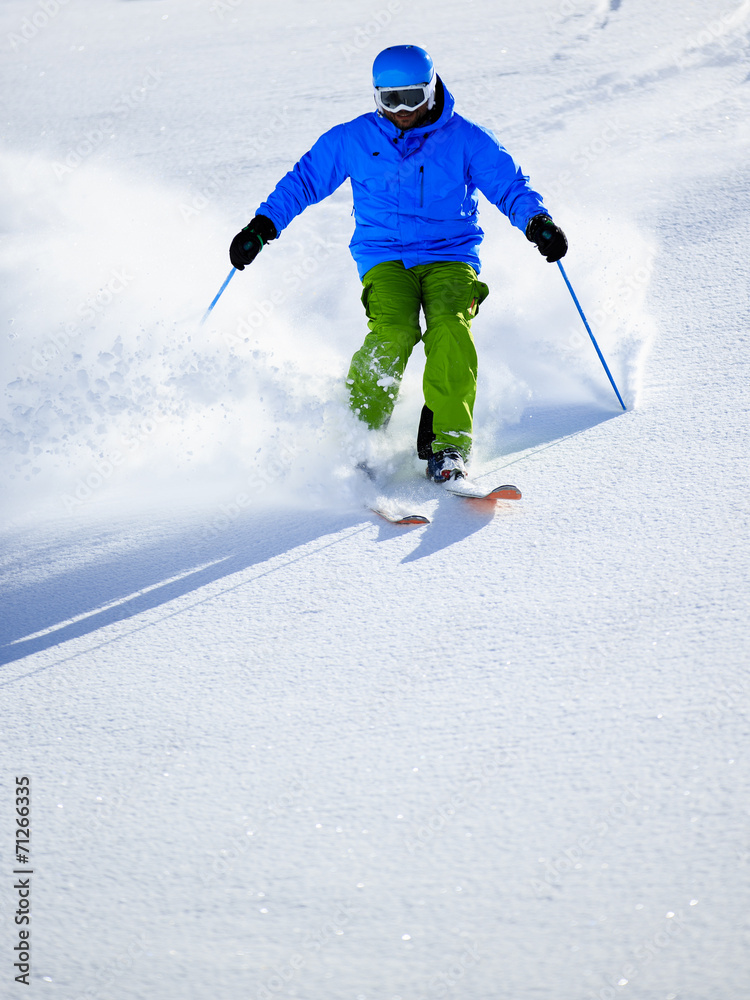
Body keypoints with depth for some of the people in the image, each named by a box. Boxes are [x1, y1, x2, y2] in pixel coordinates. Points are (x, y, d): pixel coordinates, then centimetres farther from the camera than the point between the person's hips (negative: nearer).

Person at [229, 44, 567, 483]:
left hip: (450, 255, 0)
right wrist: (263, 226, 4)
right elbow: (304, 180, 14)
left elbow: (510, 185, 1)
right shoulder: (353, 140, 6)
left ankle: (447, 444, -31)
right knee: (392, 332, -29)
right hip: (384, 258, 0)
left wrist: (538, 221, -18)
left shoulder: (466, 139, 2)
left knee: (450, 329, -29)